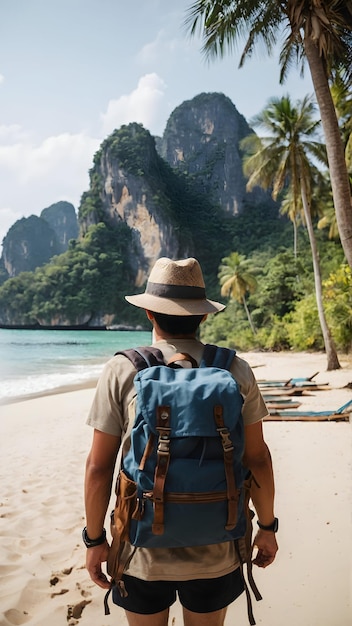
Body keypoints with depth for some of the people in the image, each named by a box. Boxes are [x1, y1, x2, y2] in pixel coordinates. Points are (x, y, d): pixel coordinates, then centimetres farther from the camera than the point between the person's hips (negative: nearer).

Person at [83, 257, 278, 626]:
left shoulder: (122, 371, -12)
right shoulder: (236, 372, -8)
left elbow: (98, 466, -10)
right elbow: (257, 459, -4)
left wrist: (95, 539, 3)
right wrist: (267, 527, 10)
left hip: (143, 549, -1)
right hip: (214, 552, 2)